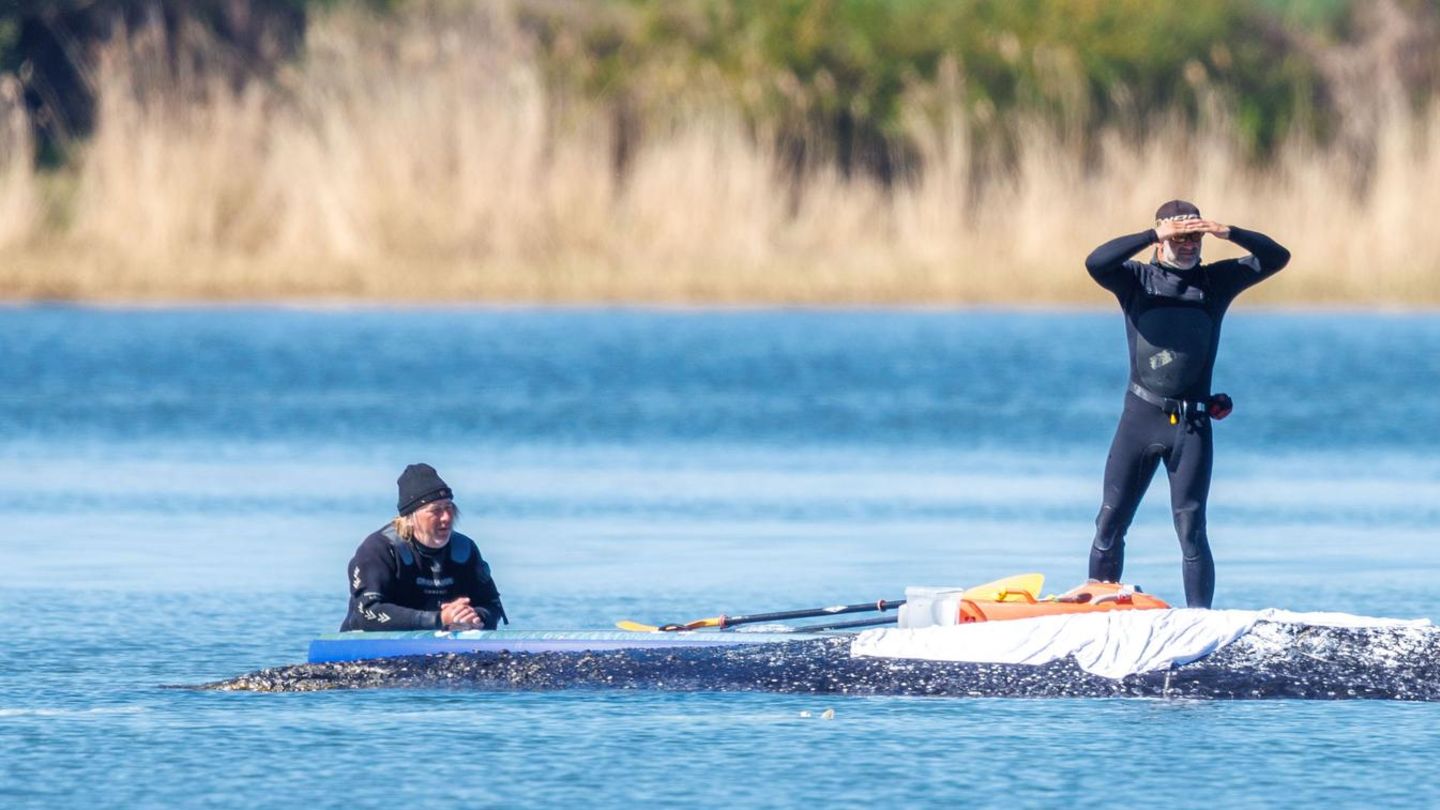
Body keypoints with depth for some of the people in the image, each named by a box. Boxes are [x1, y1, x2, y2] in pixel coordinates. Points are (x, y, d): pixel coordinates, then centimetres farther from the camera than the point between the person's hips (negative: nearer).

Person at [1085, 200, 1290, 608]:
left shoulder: (1215, 280, 10)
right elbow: (1096, 262, -14)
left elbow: (1276, 258, 3)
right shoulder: (1137, 279, 6)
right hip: (1140, 416, 0)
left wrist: (1230, 234, -13)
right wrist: (1153, 235, -19)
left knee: (1191, 529, -5)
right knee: (1111, 522, 1)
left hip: (1192, 423, 0)